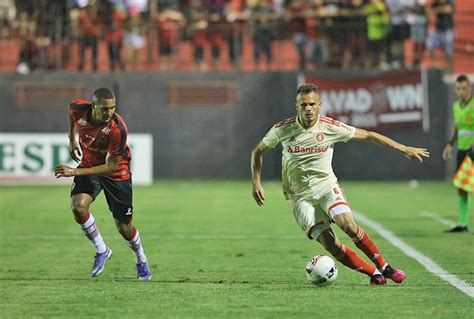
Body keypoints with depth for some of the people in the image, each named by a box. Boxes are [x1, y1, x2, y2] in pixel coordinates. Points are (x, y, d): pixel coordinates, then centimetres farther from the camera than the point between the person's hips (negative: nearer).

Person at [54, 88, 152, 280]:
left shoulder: (118, 129, -33)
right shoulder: (79, 110, -21)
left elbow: (111, 167, -28)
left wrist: (76, 172, -34)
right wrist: (72, 139, 12)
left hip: (116, 174, -3)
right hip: (88, 164, 3)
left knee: (124, 228, 3)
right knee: (78, 206, -24)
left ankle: (141, 260, 35)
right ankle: (102, 251, -2)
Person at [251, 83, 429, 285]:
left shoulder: (330, 127, -8)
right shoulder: (283, 129, -8)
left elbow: (367, 135, 2)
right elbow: (258, 151, 8)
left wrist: (403, 148, 2)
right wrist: (256, 182, -4)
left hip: (326, 185, 0)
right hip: (301, 196, 0)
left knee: (348, 225, -27)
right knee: (330, 244, -17)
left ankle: (383, 267, -10)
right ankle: (373, 273, -4)